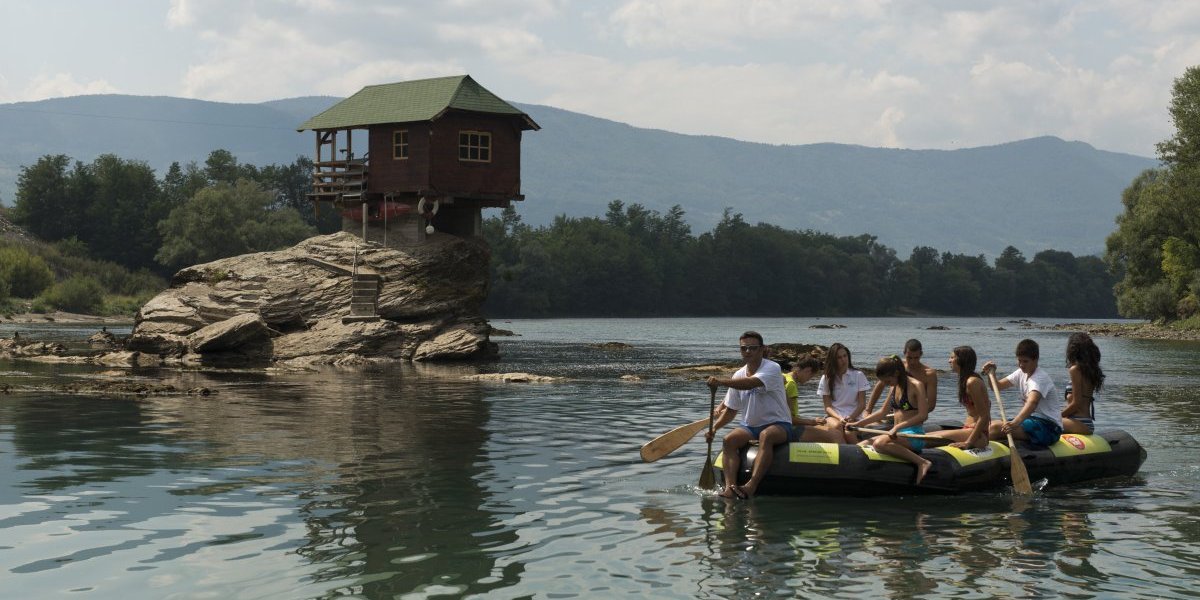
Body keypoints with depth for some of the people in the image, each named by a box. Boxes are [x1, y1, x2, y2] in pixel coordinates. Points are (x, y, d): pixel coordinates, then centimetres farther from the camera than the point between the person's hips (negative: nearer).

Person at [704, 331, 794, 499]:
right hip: (750, 426, 6)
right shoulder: (738, 376, 8)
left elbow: (751, 383, -33)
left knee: (766, 436, -38)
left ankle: (752, 486, -50)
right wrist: (714, 427, -3)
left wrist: (721, 381, -43)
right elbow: (731, 410, 14)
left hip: (778, 424, -6)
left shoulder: (772, 368, -12)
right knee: (729, 440, -22)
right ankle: (729, 486, -38)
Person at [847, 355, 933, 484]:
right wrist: (858, 424, 19)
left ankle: (922, 462, -30)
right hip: (898, 433, 9)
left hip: (914, 435, -9)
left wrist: (898, 427, -24)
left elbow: (923, 415, -18)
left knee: (880, 443, -36)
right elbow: (883, 412, 24)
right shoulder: (894, 387, 15)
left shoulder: (916, 386, -10)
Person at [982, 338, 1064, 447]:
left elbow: (1032, 402, -36)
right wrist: (991, 373, -9)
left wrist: (1015, 423, -52)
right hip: (1034, 420, 9)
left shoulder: (1040, 378, -18)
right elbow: (997, 386, 14)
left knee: (995, 428, -27)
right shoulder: (1021, 374, 10)